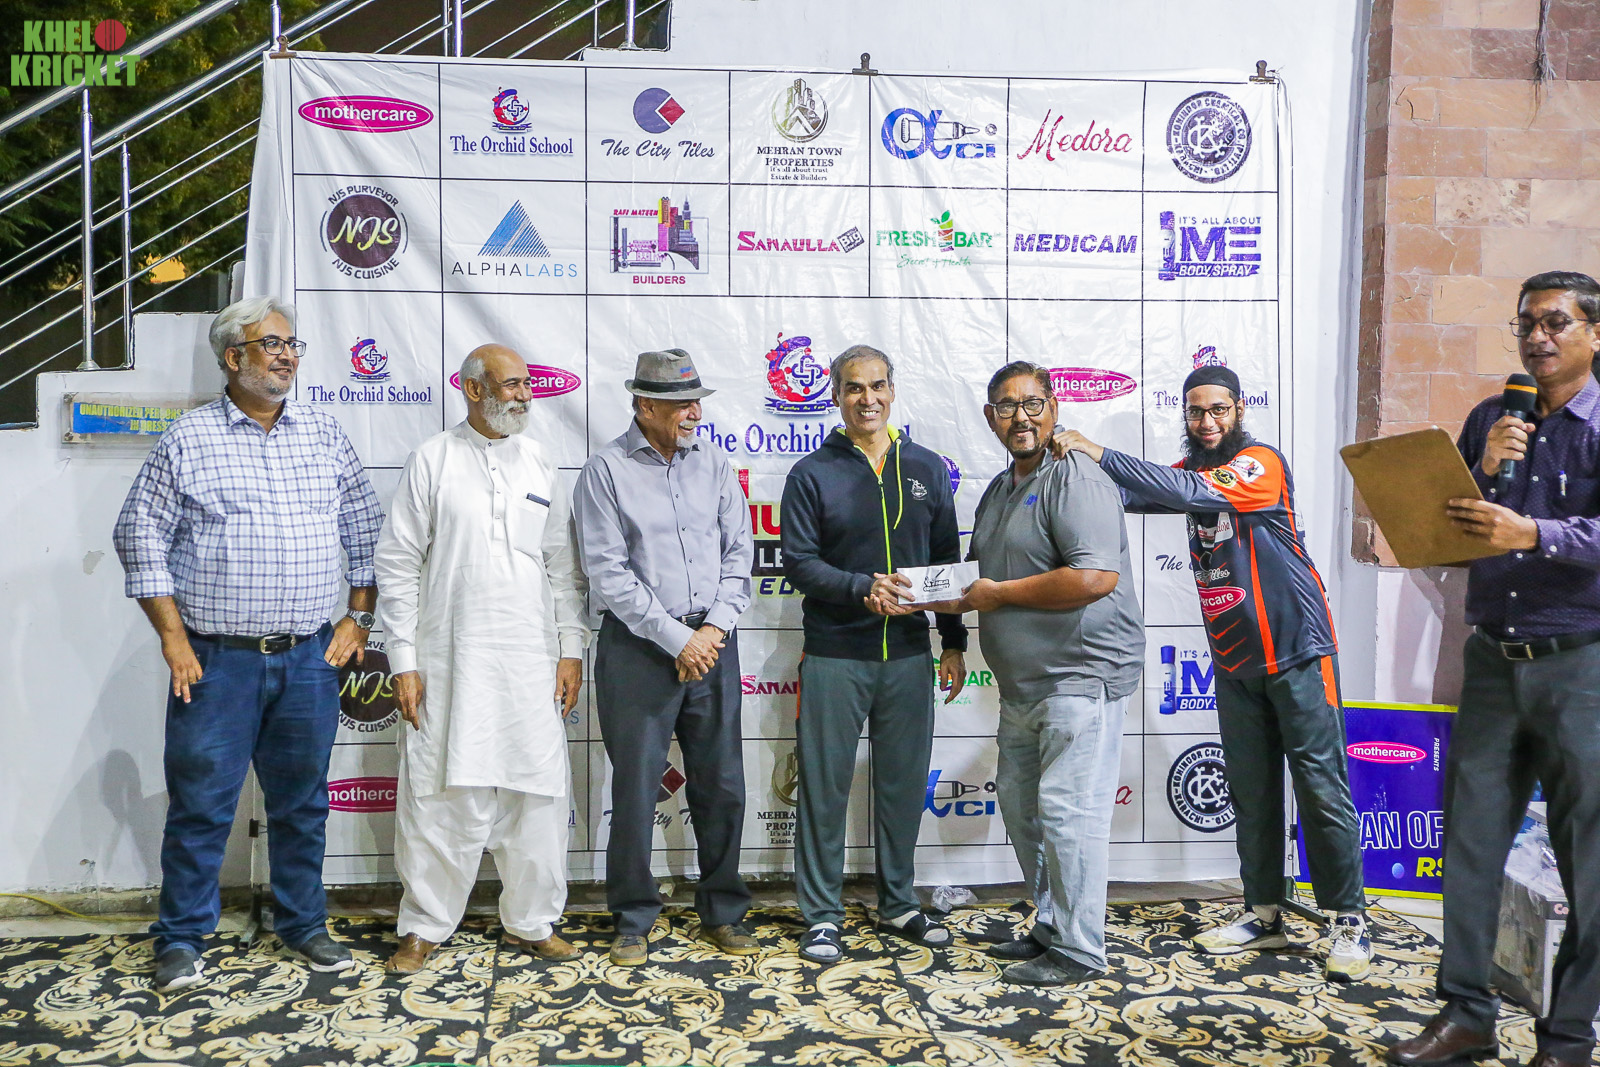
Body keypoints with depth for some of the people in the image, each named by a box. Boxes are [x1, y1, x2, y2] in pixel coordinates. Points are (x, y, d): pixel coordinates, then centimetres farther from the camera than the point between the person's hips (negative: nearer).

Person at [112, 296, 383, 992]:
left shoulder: (324, 436, 8)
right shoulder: (187, 440, -1)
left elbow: (366, 531, 12)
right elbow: (139, 536, 1)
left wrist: (358, 621, 5)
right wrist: (173, 636, -4)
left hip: (309, 658, 3)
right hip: (217, 660, -2)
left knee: (302, 801, 13)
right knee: (200, 804, 5)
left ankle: (303, 924, 28)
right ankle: (182, 939, 23)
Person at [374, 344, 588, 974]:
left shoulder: (540, 466, 11)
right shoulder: (432, 461, 2)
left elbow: (564, 566, 12)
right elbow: (397, 564, 0)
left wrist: (572, 648, 6)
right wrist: (404, 661, -5)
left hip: (530, 660, 3)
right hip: (449, 661, -3)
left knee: (537, 792, 6)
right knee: (441, 794, 3)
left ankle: (530, 922, 23)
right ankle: (425, 927, 21)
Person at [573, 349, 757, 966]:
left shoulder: (713, 466, 9)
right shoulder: (607, 471, -4)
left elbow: (739, 551, 8)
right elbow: (609, 573, -9)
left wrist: (716, 626, -6)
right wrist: (675, 638, -12)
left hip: (712, 642, 4)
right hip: (638, 645, -3)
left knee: (722, 784, 9)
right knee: (636, 786, 4)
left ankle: (723, 913, 26)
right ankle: (634, 921, 22)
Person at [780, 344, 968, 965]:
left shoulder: (926, 469, 9)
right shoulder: (812, 474, -1)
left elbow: (947, 560, 12)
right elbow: (798, 562, -8)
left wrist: (954, 642, 10)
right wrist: (863, 589, -23)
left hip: (909, 656, 3)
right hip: (834, 657, -3)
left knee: (904, 785, 12)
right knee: (825, 787, 4)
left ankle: (898, 905, 29)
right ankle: (822, 917, 17)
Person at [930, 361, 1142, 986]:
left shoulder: (1075, 480, -14)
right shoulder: (998, 491, 16)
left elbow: (1097, 577, -26)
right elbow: (983, 579, 26)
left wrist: (1000, 594, -18)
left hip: (1081, 676, -10)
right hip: (1024, 684, 10)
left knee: (1067, 810, -5)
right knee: (1020, 805, 17)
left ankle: (1080, 952, 10)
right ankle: (1051, 928, 32)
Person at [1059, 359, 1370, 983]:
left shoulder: (1262, 464, -14)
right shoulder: (1191, 471, 9)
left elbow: (1188, 492, -30)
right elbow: (1132, 495, -5)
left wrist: (1100, 455, -31)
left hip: (1296, 653, -6)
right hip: (1234, 661, 7)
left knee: (1322, 789, -1)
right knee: (1251, 792, 11)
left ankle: (1349, 921, 12)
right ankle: (1264, 914, 21)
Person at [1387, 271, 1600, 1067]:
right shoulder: (1489, 420, 11)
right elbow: (1444, 526, 8)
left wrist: (1533, 534, -32)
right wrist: (1484, 471, -7)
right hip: (1492, 659, 4)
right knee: (1469, 837, 6)